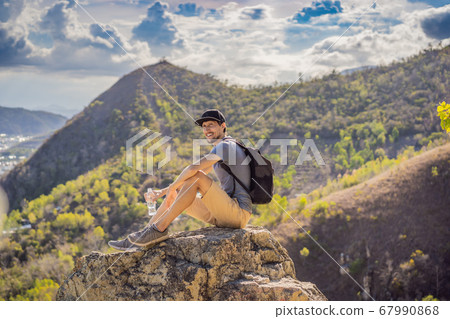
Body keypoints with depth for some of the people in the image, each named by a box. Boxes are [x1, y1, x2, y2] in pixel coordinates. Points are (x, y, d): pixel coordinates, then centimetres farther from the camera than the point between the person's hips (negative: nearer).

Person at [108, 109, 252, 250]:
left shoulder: (226, 146, -10)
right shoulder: (220, 150, 23)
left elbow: (193, 168, -22)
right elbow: (187, 179, 26)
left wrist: (171, 188, -10)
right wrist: (163, 191, 17)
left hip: (239, 212, -10)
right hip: (222, 214, 10)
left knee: (197, 177, -24)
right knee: (174, 196, 9)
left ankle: (159, 229, -26)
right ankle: (133, 241, 2)